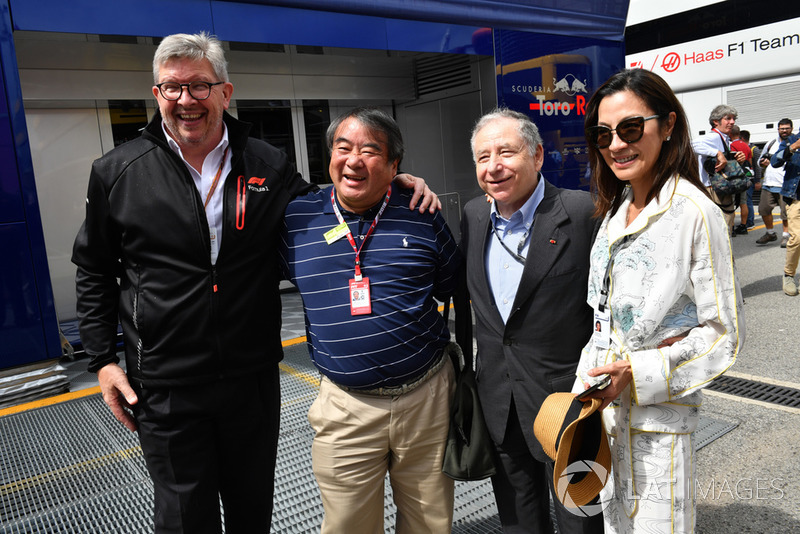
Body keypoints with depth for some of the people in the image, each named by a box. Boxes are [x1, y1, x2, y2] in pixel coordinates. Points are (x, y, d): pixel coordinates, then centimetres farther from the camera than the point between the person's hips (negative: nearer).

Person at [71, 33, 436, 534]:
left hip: (253, 377, 2)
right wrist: (103, 359, 2)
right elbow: (94, 272, 6)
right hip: (165, 388, -1)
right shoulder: (117, 173, -3)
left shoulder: (269, 167, -1)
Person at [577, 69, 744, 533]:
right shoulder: (617, 209, 7)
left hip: (659, 414, -6)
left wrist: (637, 373, -20)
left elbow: (724, 333, -13)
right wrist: (588, 385, 8)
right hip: (606, 403, 7)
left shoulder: (696, 213, -16)